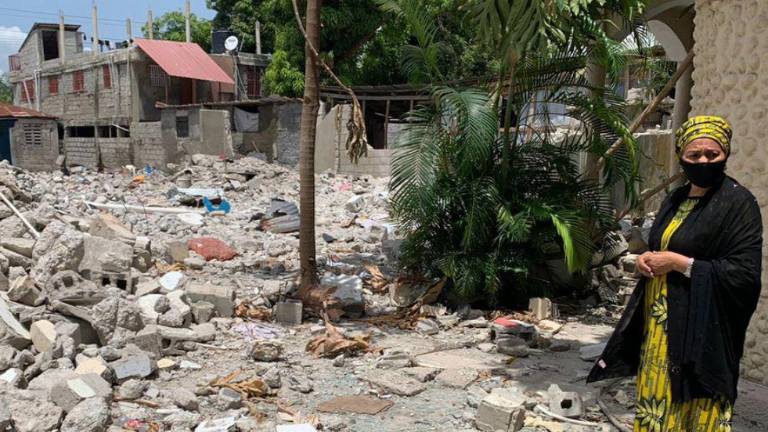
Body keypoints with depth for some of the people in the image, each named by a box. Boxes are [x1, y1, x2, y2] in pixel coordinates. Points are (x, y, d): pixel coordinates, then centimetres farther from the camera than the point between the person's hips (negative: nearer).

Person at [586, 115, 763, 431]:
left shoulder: (738, 203, -11)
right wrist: (646, 259, -2)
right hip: (658, 324, 7)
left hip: (700, 329, -7)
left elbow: (745, 273, -17)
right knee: (656, 403, 14)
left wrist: (678, 262, -18)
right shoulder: (676, 199, 11)